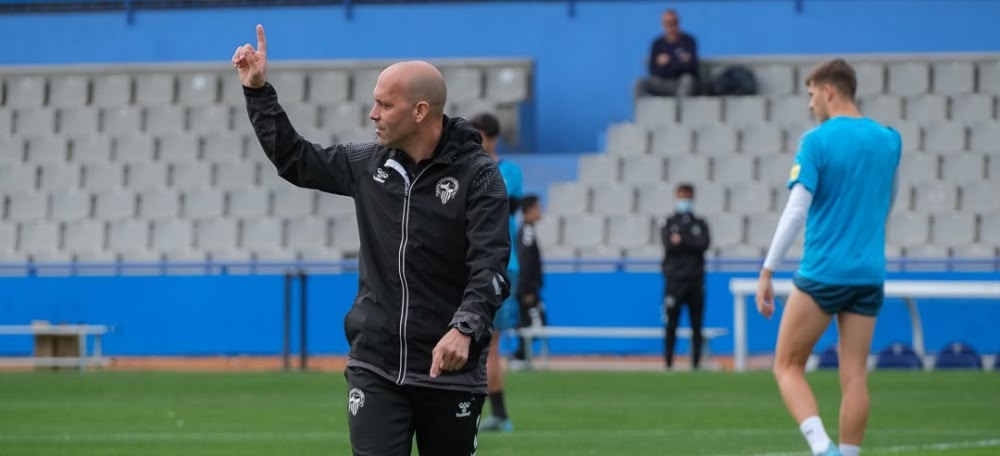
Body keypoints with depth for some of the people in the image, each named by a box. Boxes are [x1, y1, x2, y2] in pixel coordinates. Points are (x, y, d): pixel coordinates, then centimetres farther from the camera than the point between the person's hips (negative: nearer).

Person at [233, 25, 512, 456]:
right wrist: (258, 91, 15)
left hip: (449, 372, -3)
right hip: (374, 368, 3)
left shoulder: (478, 176, -8)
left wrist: (464, 330, -34)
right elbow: (294, 159, 21)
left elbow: (490, 266, -18)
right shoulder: (369, 164, 6)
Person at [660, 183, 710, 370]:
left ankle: (696, 362, 4)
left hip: (696, 279, 2)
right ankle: (668, 363, -3)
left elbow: (705, 244, -4)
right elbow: (668, 242, -8)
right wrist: (691, 244, -14)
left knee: (697, 325, 1)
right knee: (671, 324, -6)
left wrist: (681, 241, -10)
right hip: (674, 278, -2)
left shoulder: (700, 224, 14)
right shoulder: (669, 223, 10)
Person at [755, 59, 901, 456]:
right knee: (855, 377, 6)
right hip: (869, 275, 5)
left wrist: (766, 273, -11)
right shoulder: (889, 140, 8)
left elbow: (795, 212, -14)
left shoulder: (817, 141, -9)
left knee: (787, 367, 5)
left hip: (822, 273, -5)